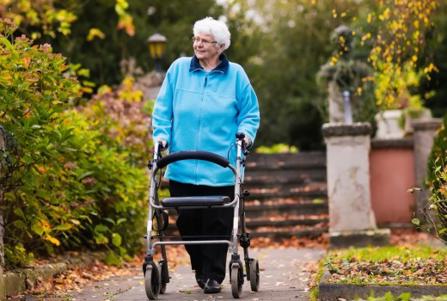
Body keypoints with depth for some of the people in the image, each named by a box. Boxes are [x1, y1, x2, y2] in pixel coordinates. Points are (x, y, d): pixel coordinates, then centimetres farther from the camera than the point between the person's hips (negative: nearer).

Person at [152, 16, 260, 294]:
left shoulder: (235, 75, 4)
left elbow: (250, 113, 10)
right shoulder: (178, 69, 7)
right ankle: (200, 268, 24)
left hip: (220, 168, -2)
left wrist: (245, 134, -7)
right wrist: (162, 135, -2)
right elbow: (163, 109, 11)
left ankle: (214, 274, 8)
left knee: (217, 224, -3)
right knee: (187, 221, 5)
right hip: (183, 167, 2)